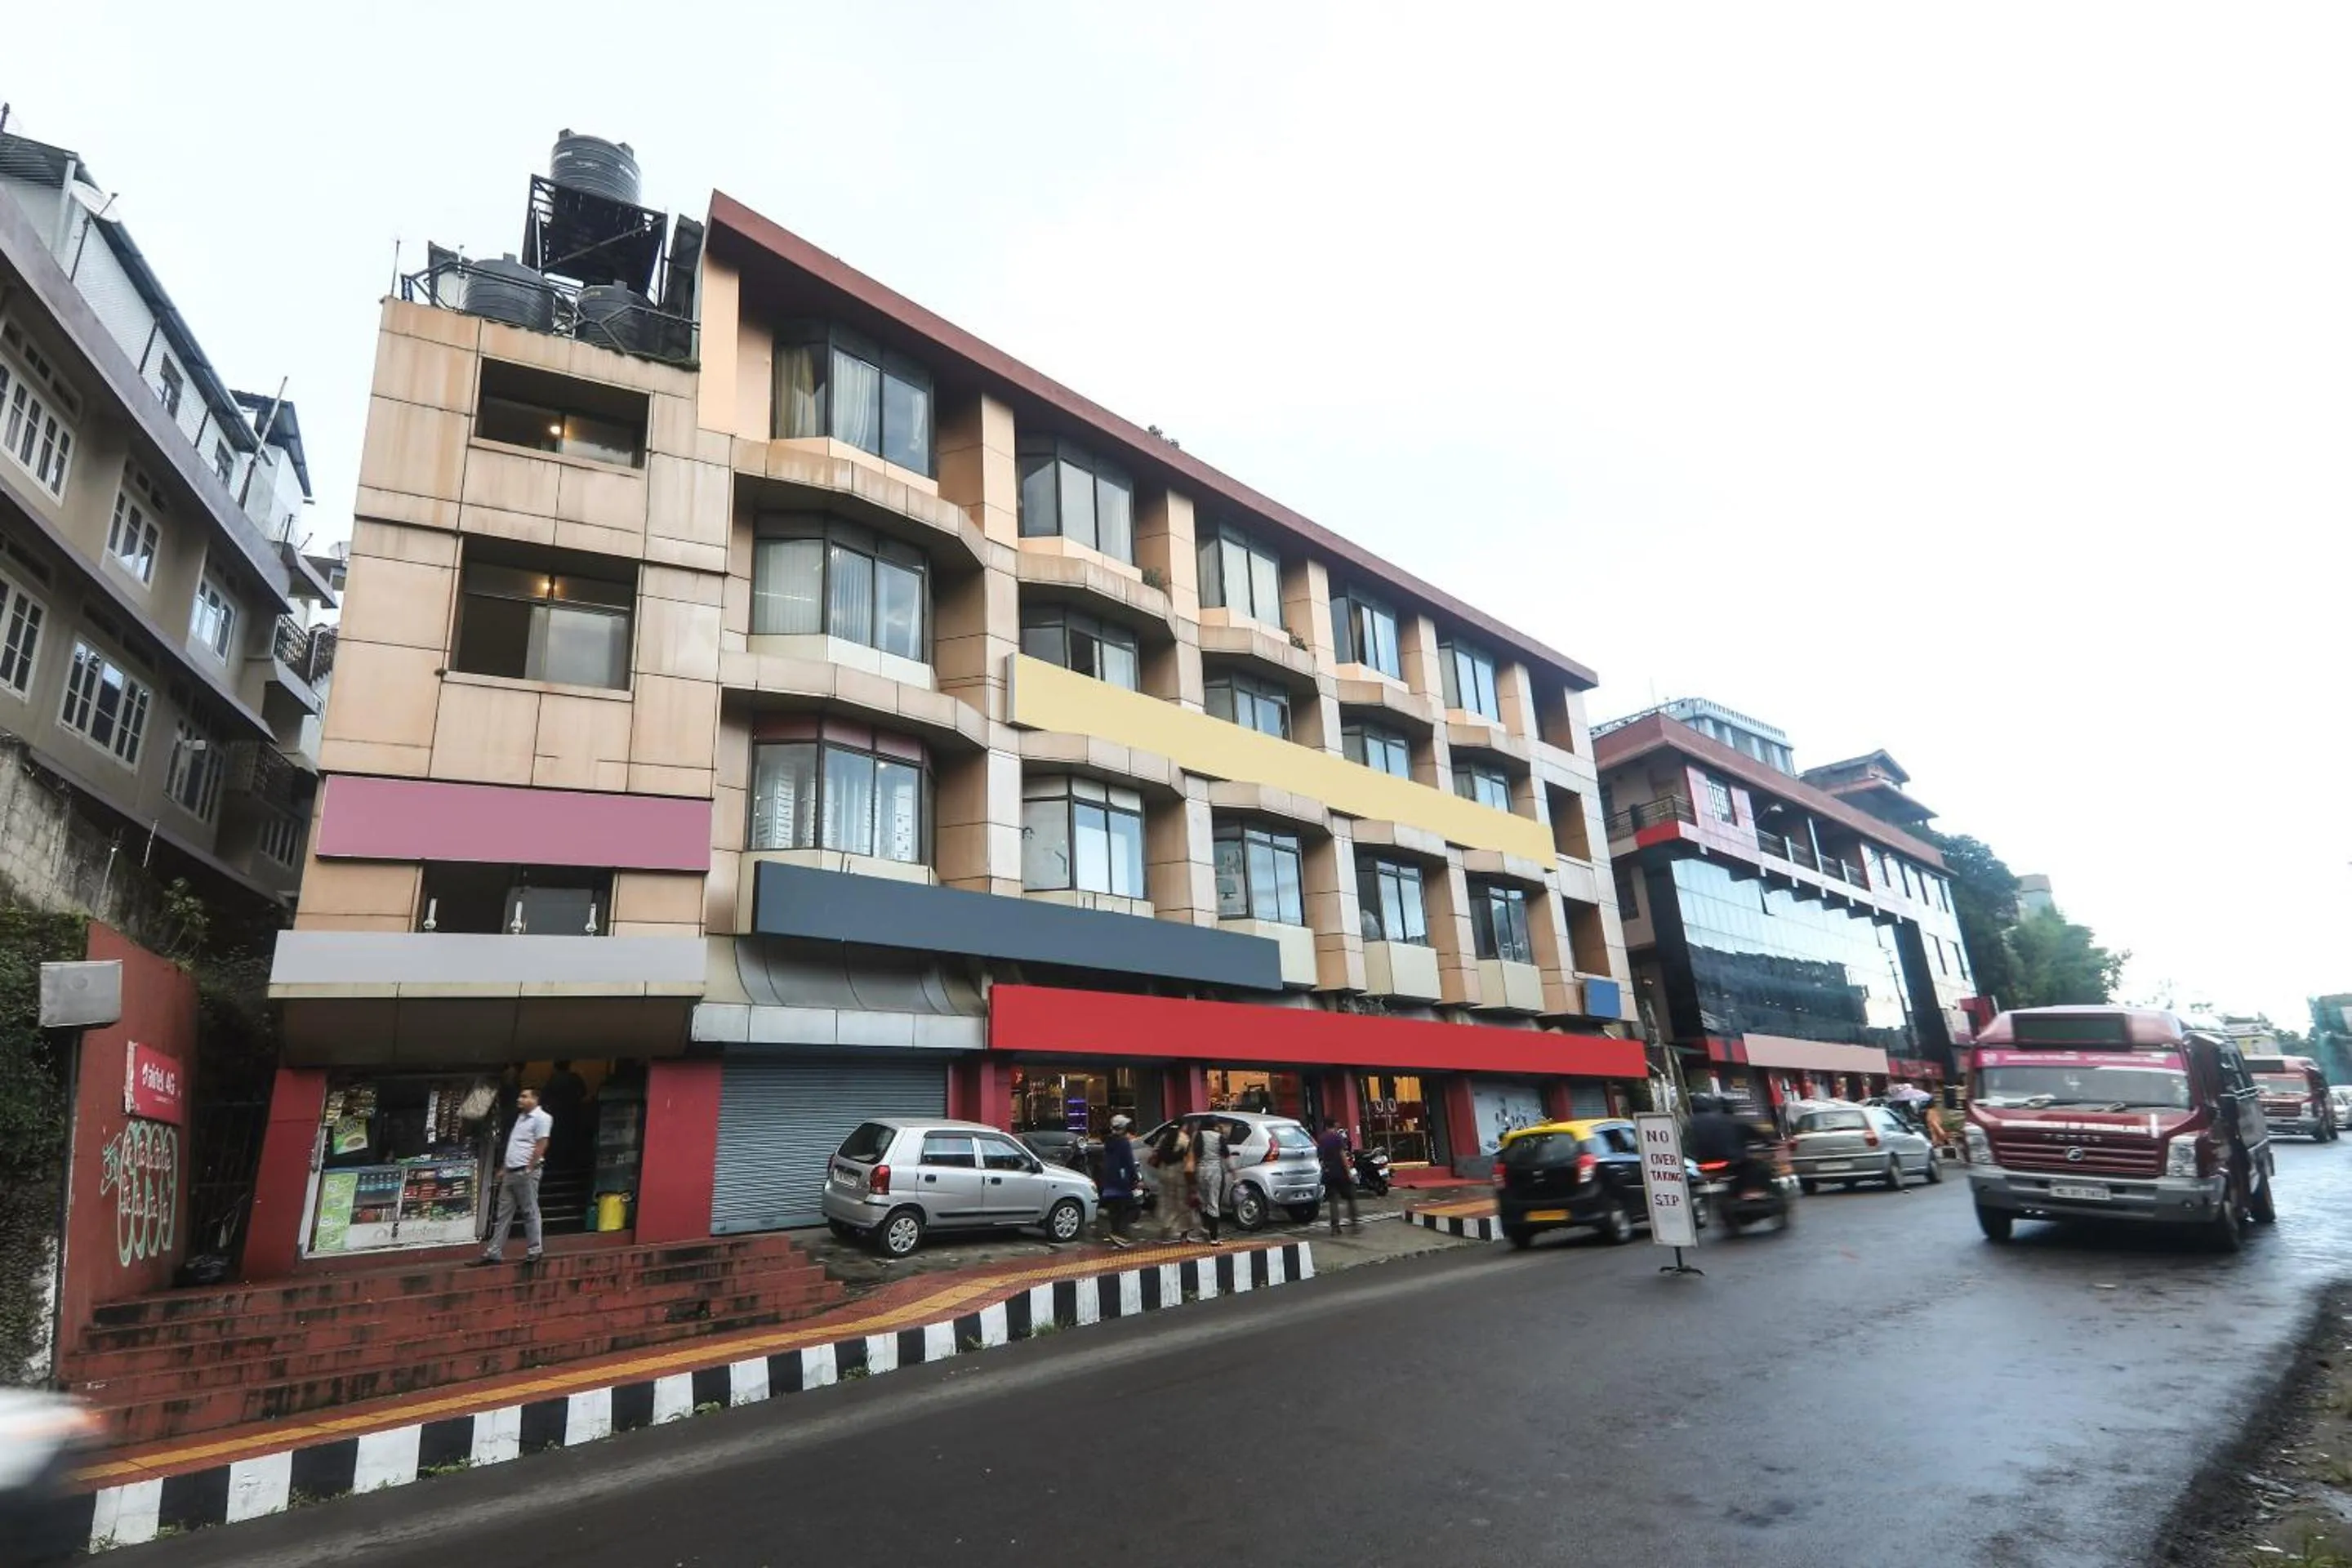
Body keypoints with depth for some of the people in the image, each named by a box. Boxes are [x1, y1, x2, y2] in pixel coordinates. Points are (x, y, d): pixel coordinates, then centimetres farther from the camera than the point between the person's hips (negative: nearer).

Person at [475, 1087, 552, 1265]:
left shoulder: (541, 1118, -8)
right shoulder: (521, 1117, 20)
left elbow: (541, 1145, -15)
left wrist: (529, 1169, -19)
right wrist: (503, 1169, 17)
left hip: (526, 1172, -9)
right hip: (510, 1172, 9)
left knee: (530, 1212, -3)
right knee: (503, 1213, 7)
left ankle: (534, 1251, 3)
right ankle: (494, 1252, 10)